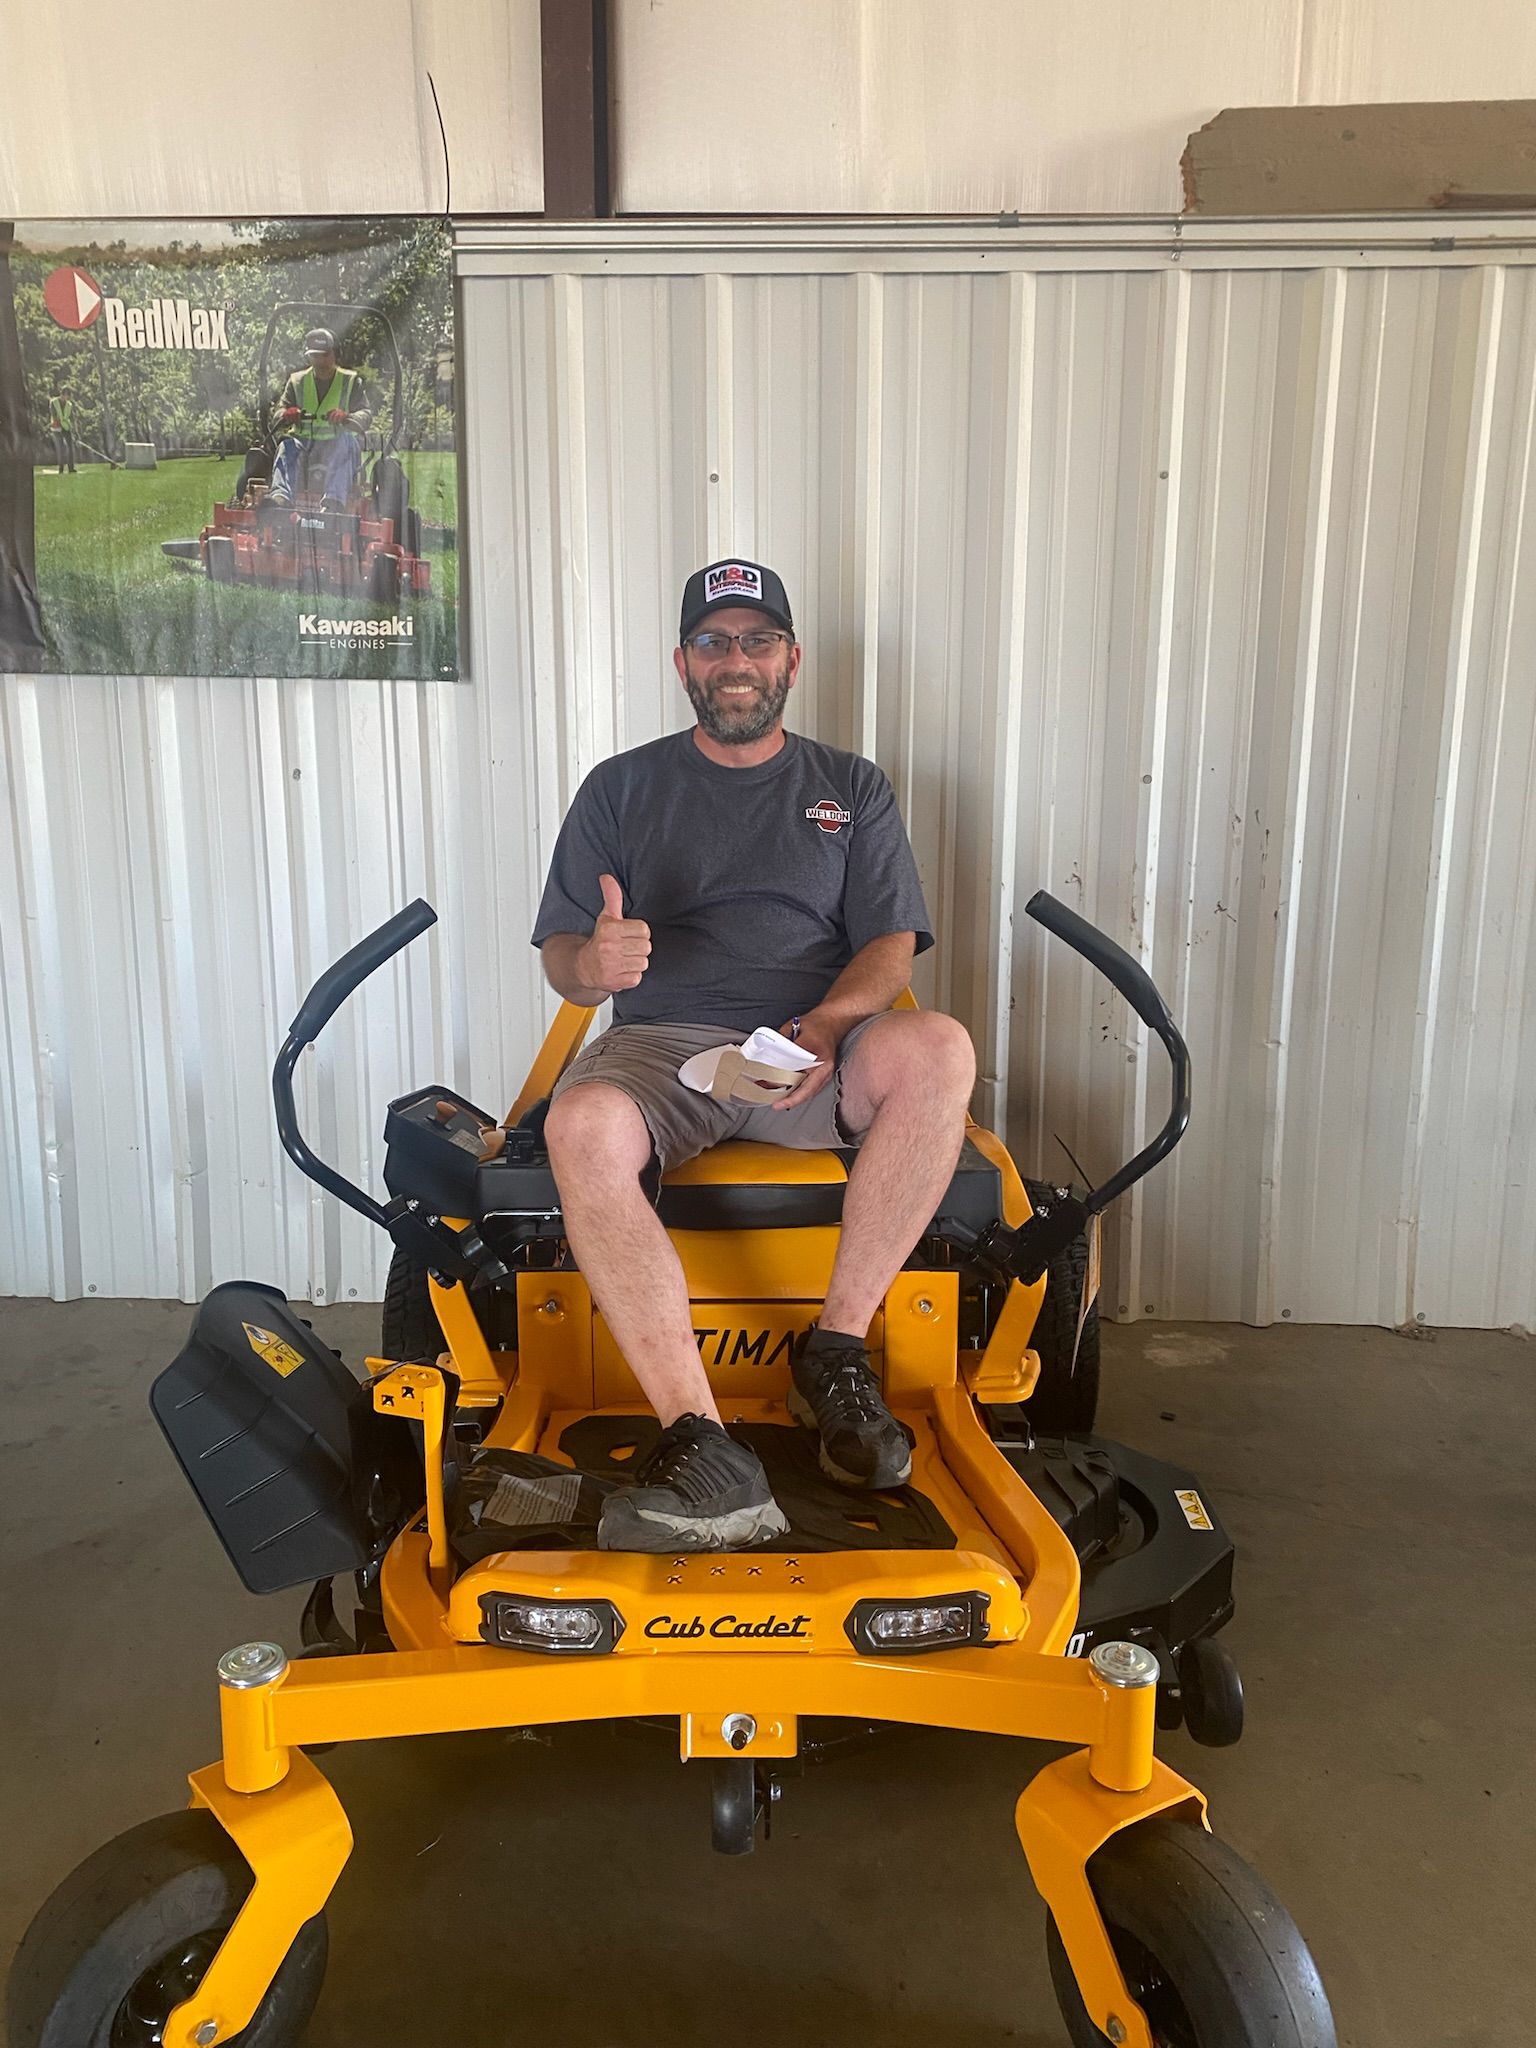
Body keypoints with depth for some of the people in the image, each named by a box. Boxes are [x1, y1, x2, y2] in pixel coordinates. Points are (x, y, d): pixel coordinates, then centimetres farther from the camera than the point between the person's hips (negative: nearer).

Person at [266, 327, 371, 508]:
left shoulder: (351, 381, 10)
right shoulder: (297, 381, 15)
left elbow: (366, 416, -4)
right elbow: (277, 414, 7)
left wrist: (346, 418, -29)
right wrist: (286, 415, -21)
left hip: (336, 444, -2)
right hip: (303, 441, 2)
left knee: (345, 442, -36)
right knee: (287, 446, -29)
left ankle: (334, 501, -55)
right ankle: (280, 496, -52)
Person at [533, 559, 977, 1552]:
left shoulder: (854, 789, 19)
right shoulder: (621, 788, 18)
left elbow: (890, 944, 7)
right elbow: (560, 955, 11)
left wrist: (826, 1024, -16)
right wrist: (593, 962, -16)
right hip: (662, 1043, 0)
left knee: (938, 1050, -32)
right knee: (582, 1124, -35)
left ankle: (837, 1347, -22)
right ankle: (703, 1446, -40)